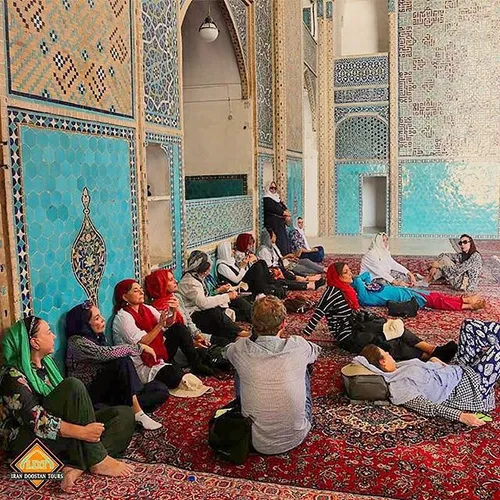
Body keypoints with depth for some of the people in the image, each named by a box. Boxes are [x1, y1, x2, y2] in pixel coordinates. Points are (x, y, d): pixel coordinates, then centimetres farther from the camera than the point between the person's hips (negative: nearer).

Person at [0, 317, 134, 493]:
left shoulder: (46, 362, 11)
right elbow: (37, 421, -27)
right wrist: (82, 432, -35)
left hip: (62, 438, 8)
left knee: (124, 414, -8)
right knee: (73, 386, -29)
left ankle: (77, 467, -28)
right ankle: (98, 461, -25)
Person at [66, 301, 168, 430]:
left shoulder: (96, 337, 10)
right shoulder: (77, 342, -16)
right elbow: (107, 353, -28)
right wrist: (140, 347, -20)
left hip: (106, 390, 8)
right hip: (91, 396, -8)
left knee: (161, 390, -6)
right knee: (123, 361, -31)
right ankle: (137, 413, -29)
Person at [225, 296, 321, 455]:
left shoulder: (241, 350, -16)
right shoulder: (298, 346, -15)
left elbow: (228, 349, 11)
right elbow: (315, 352, 12)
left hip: (258, 443, 0)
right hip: (296, 438, 0)